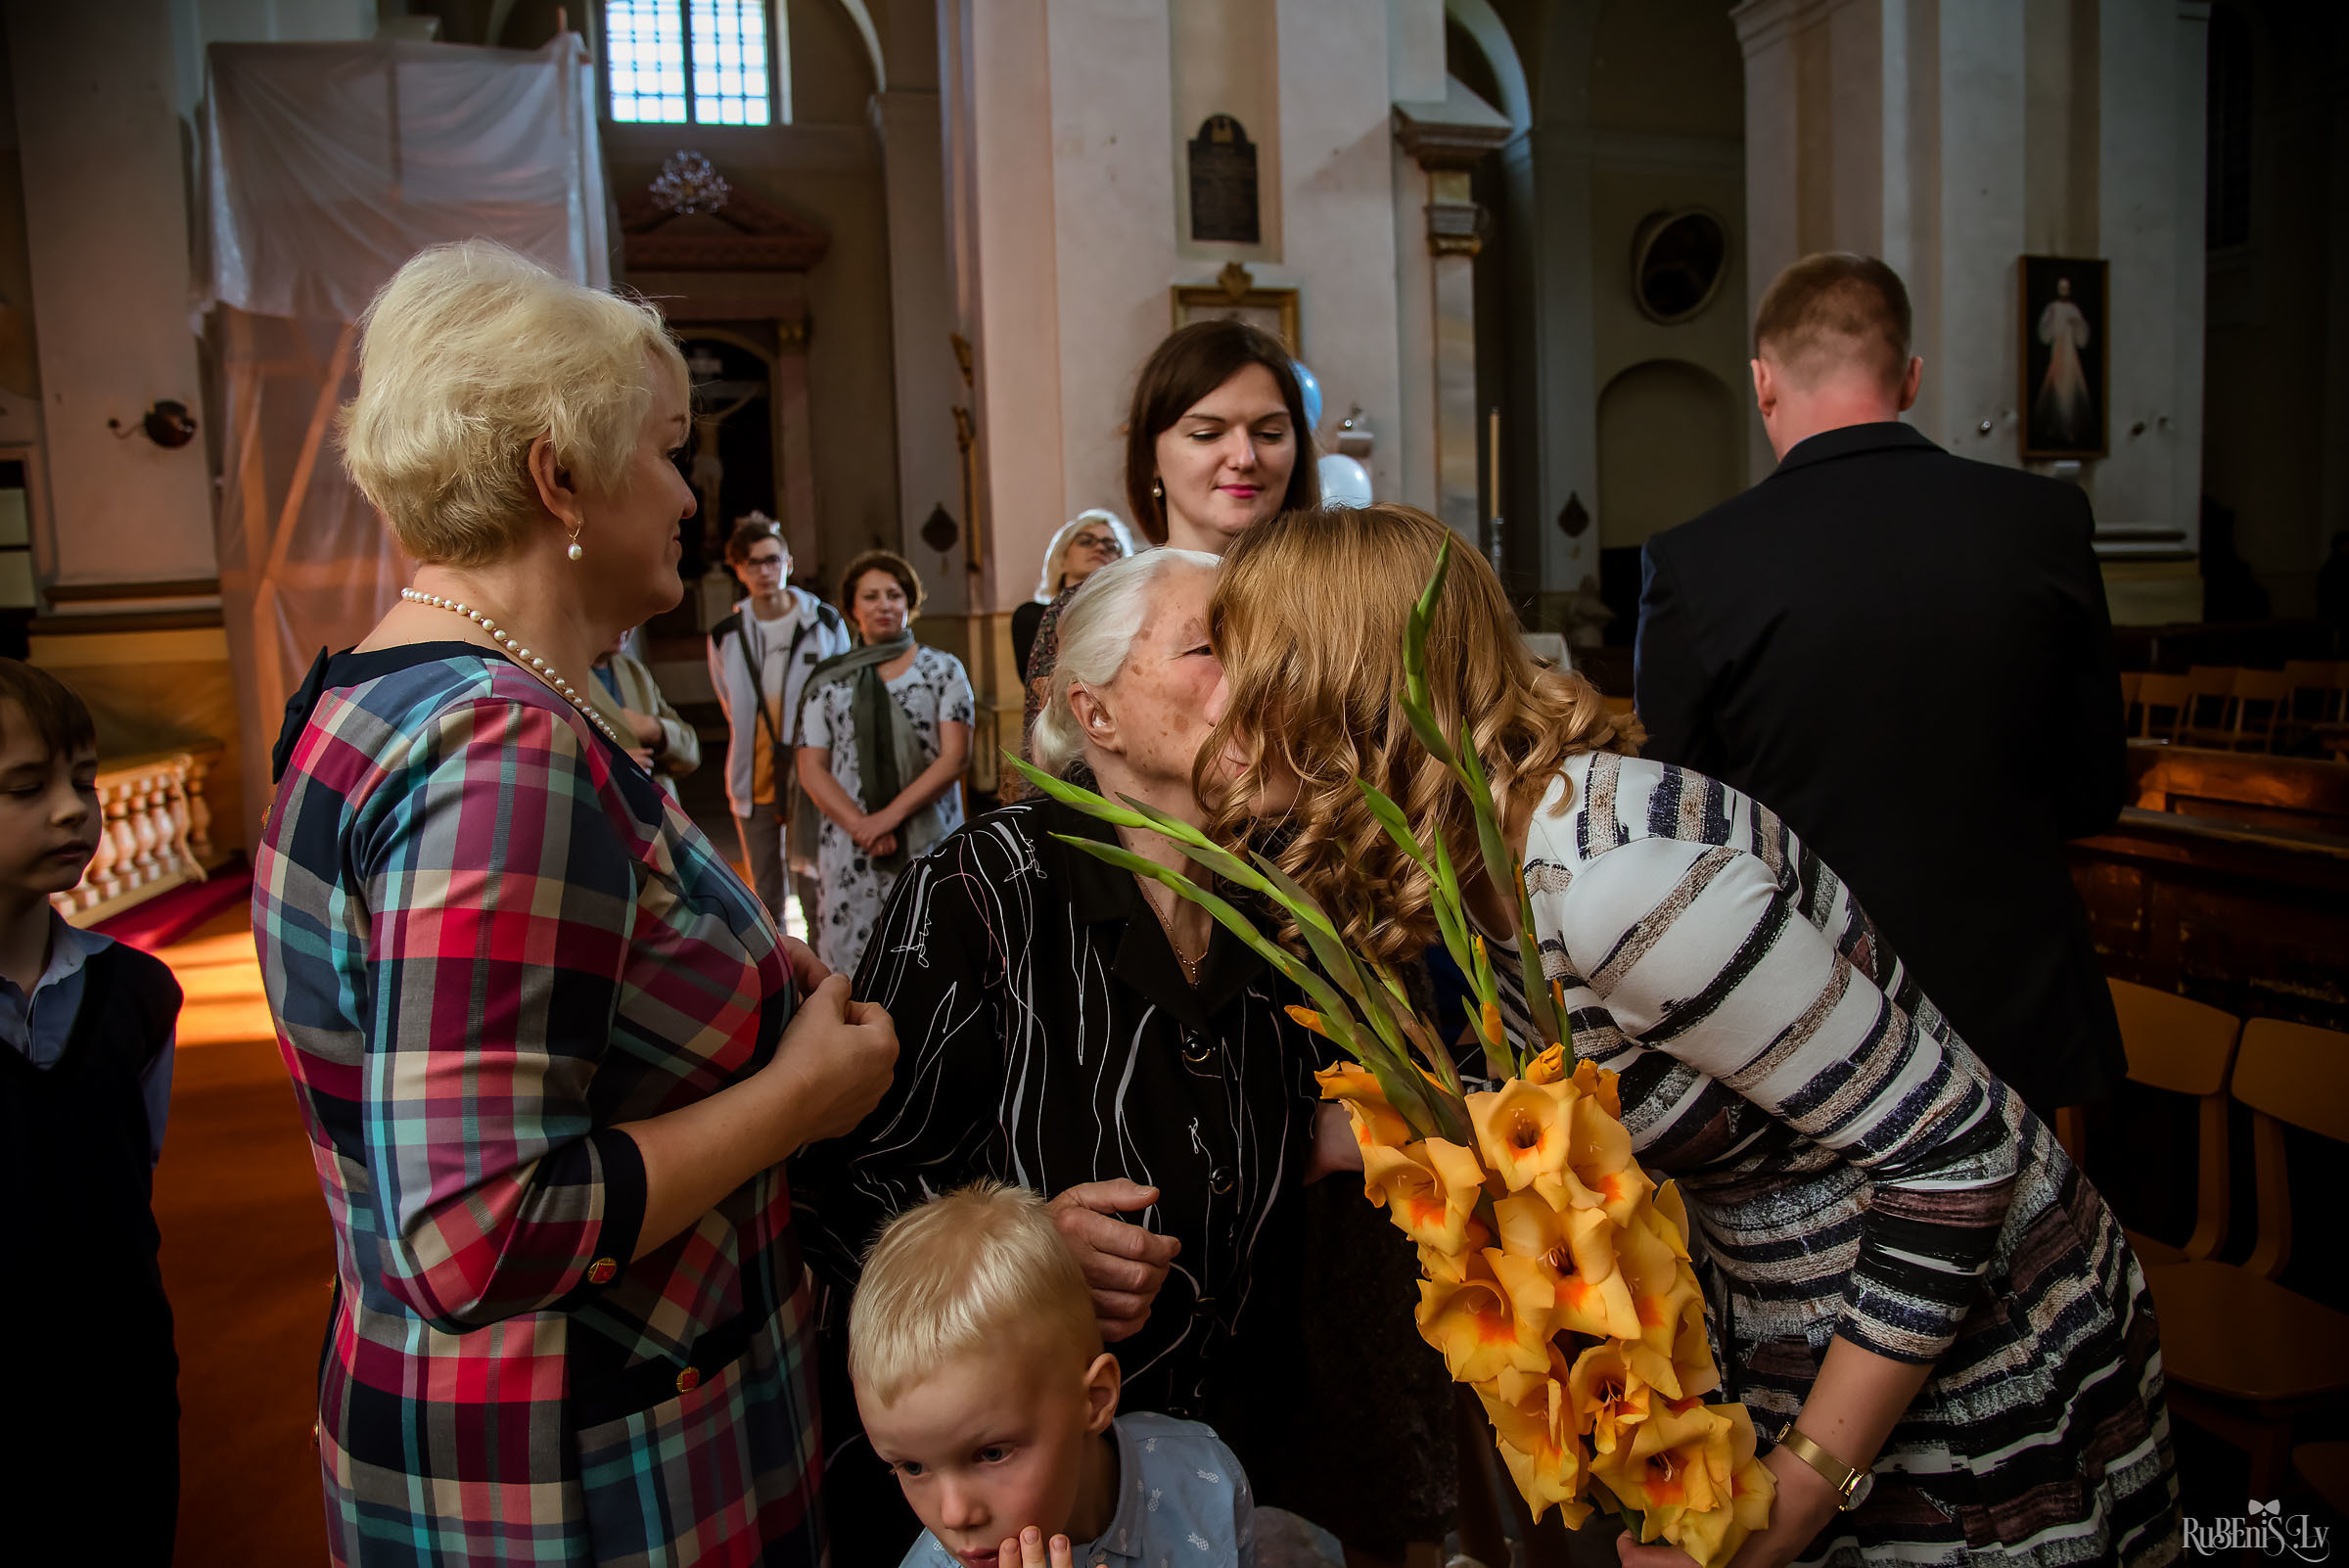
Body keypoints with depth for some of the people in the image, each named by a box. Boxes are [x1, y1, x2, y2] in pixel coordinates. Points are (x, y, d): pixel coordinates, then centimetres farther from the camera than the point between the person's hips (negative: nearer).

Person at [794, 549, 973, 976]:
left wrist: (889, 816, -11)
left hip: (929, 847, -1)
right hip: (849, 849, 1)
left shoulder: (943, 670, 9)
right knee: (852, 958, -6)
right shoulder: (829, 681, 13)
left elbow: (955, 757, -1)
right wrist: (860, 826, -10)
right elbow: (812, 770, 7)